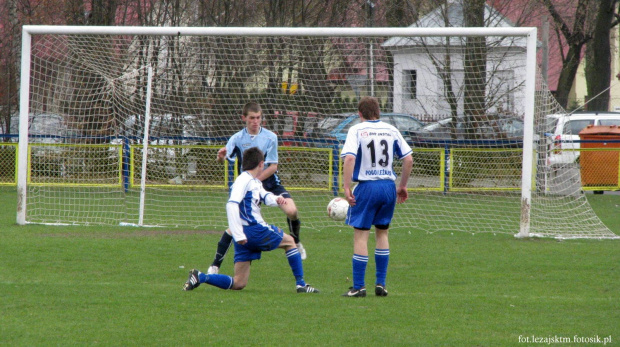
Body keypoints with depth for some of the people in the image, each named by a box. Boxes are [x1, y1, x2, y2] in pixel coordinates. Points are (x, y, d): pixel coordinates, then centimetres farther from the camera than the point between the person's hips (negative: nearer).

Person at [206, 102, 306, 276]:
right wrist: (221, 156, -43)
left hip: (269, 182, 0)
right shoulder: (237, 138, -6)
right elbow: (222, 159, -19)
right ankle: (215, 265, -1)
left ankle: (296, 242, 8)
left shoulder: (270, 137, -8)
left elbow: (273, 167, -9)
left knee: (291, 211, -22)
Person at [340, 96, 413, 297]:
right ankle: (381, 284, 16)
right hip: (389, 186, 4)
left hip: (367, 187, -4)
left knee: (360, 235, 1)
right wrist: (402, 186, 17)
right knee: (382, 233, 17)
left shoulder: (357, 130, -3)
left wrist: (347, 188, -16)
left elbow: (349, 158, -17)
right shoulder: (391, 130, 8)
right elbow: (408, 160, 6)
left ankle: (359, 287, 0)